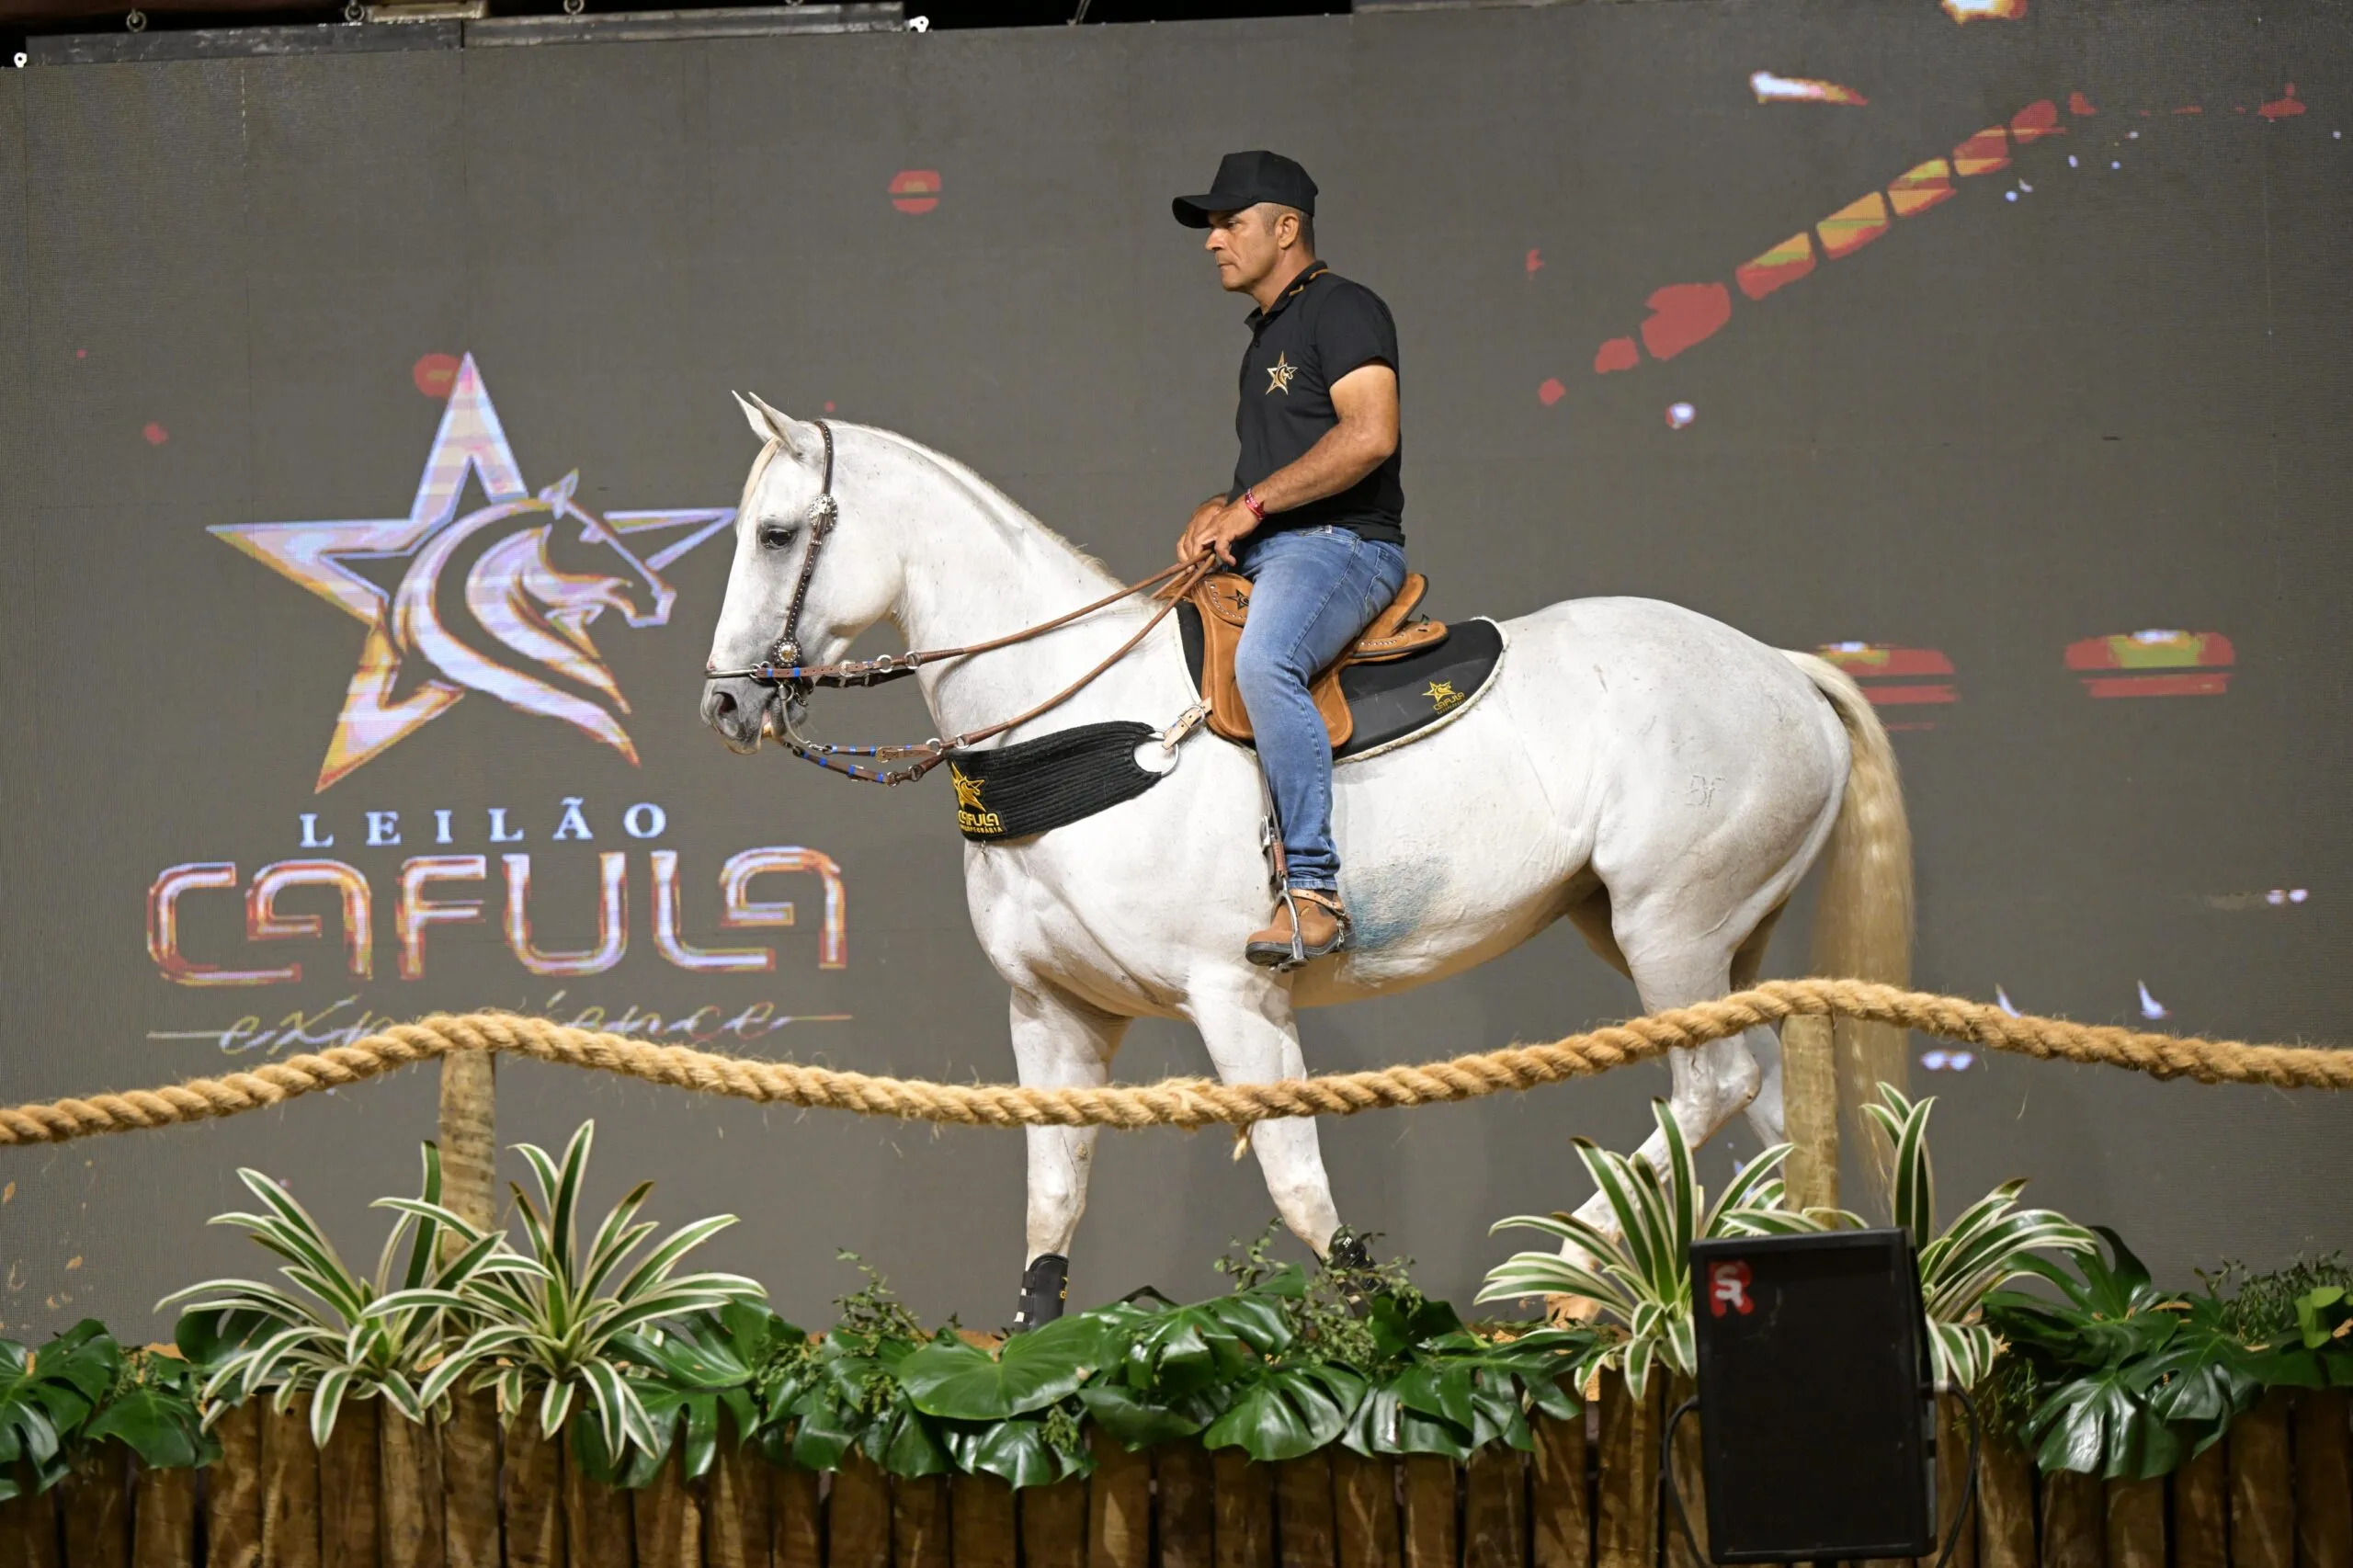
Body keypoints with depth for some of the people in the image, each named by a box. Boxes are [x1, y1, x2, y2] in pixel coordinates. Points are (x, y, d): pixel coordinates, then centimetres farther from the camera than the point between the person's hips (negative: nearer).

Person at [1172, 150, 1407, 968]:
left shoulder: (1342, 310, -5)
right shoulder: (1266, 335, 25)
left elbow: (1369, 435, -20)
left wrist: (1252, 504, -17)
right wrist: (1221, 509, 10)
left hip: (1341, 544, -11)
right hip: (1261, 554, 11)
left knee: (1264, 660, -37)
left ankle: (1314, 890, -40)